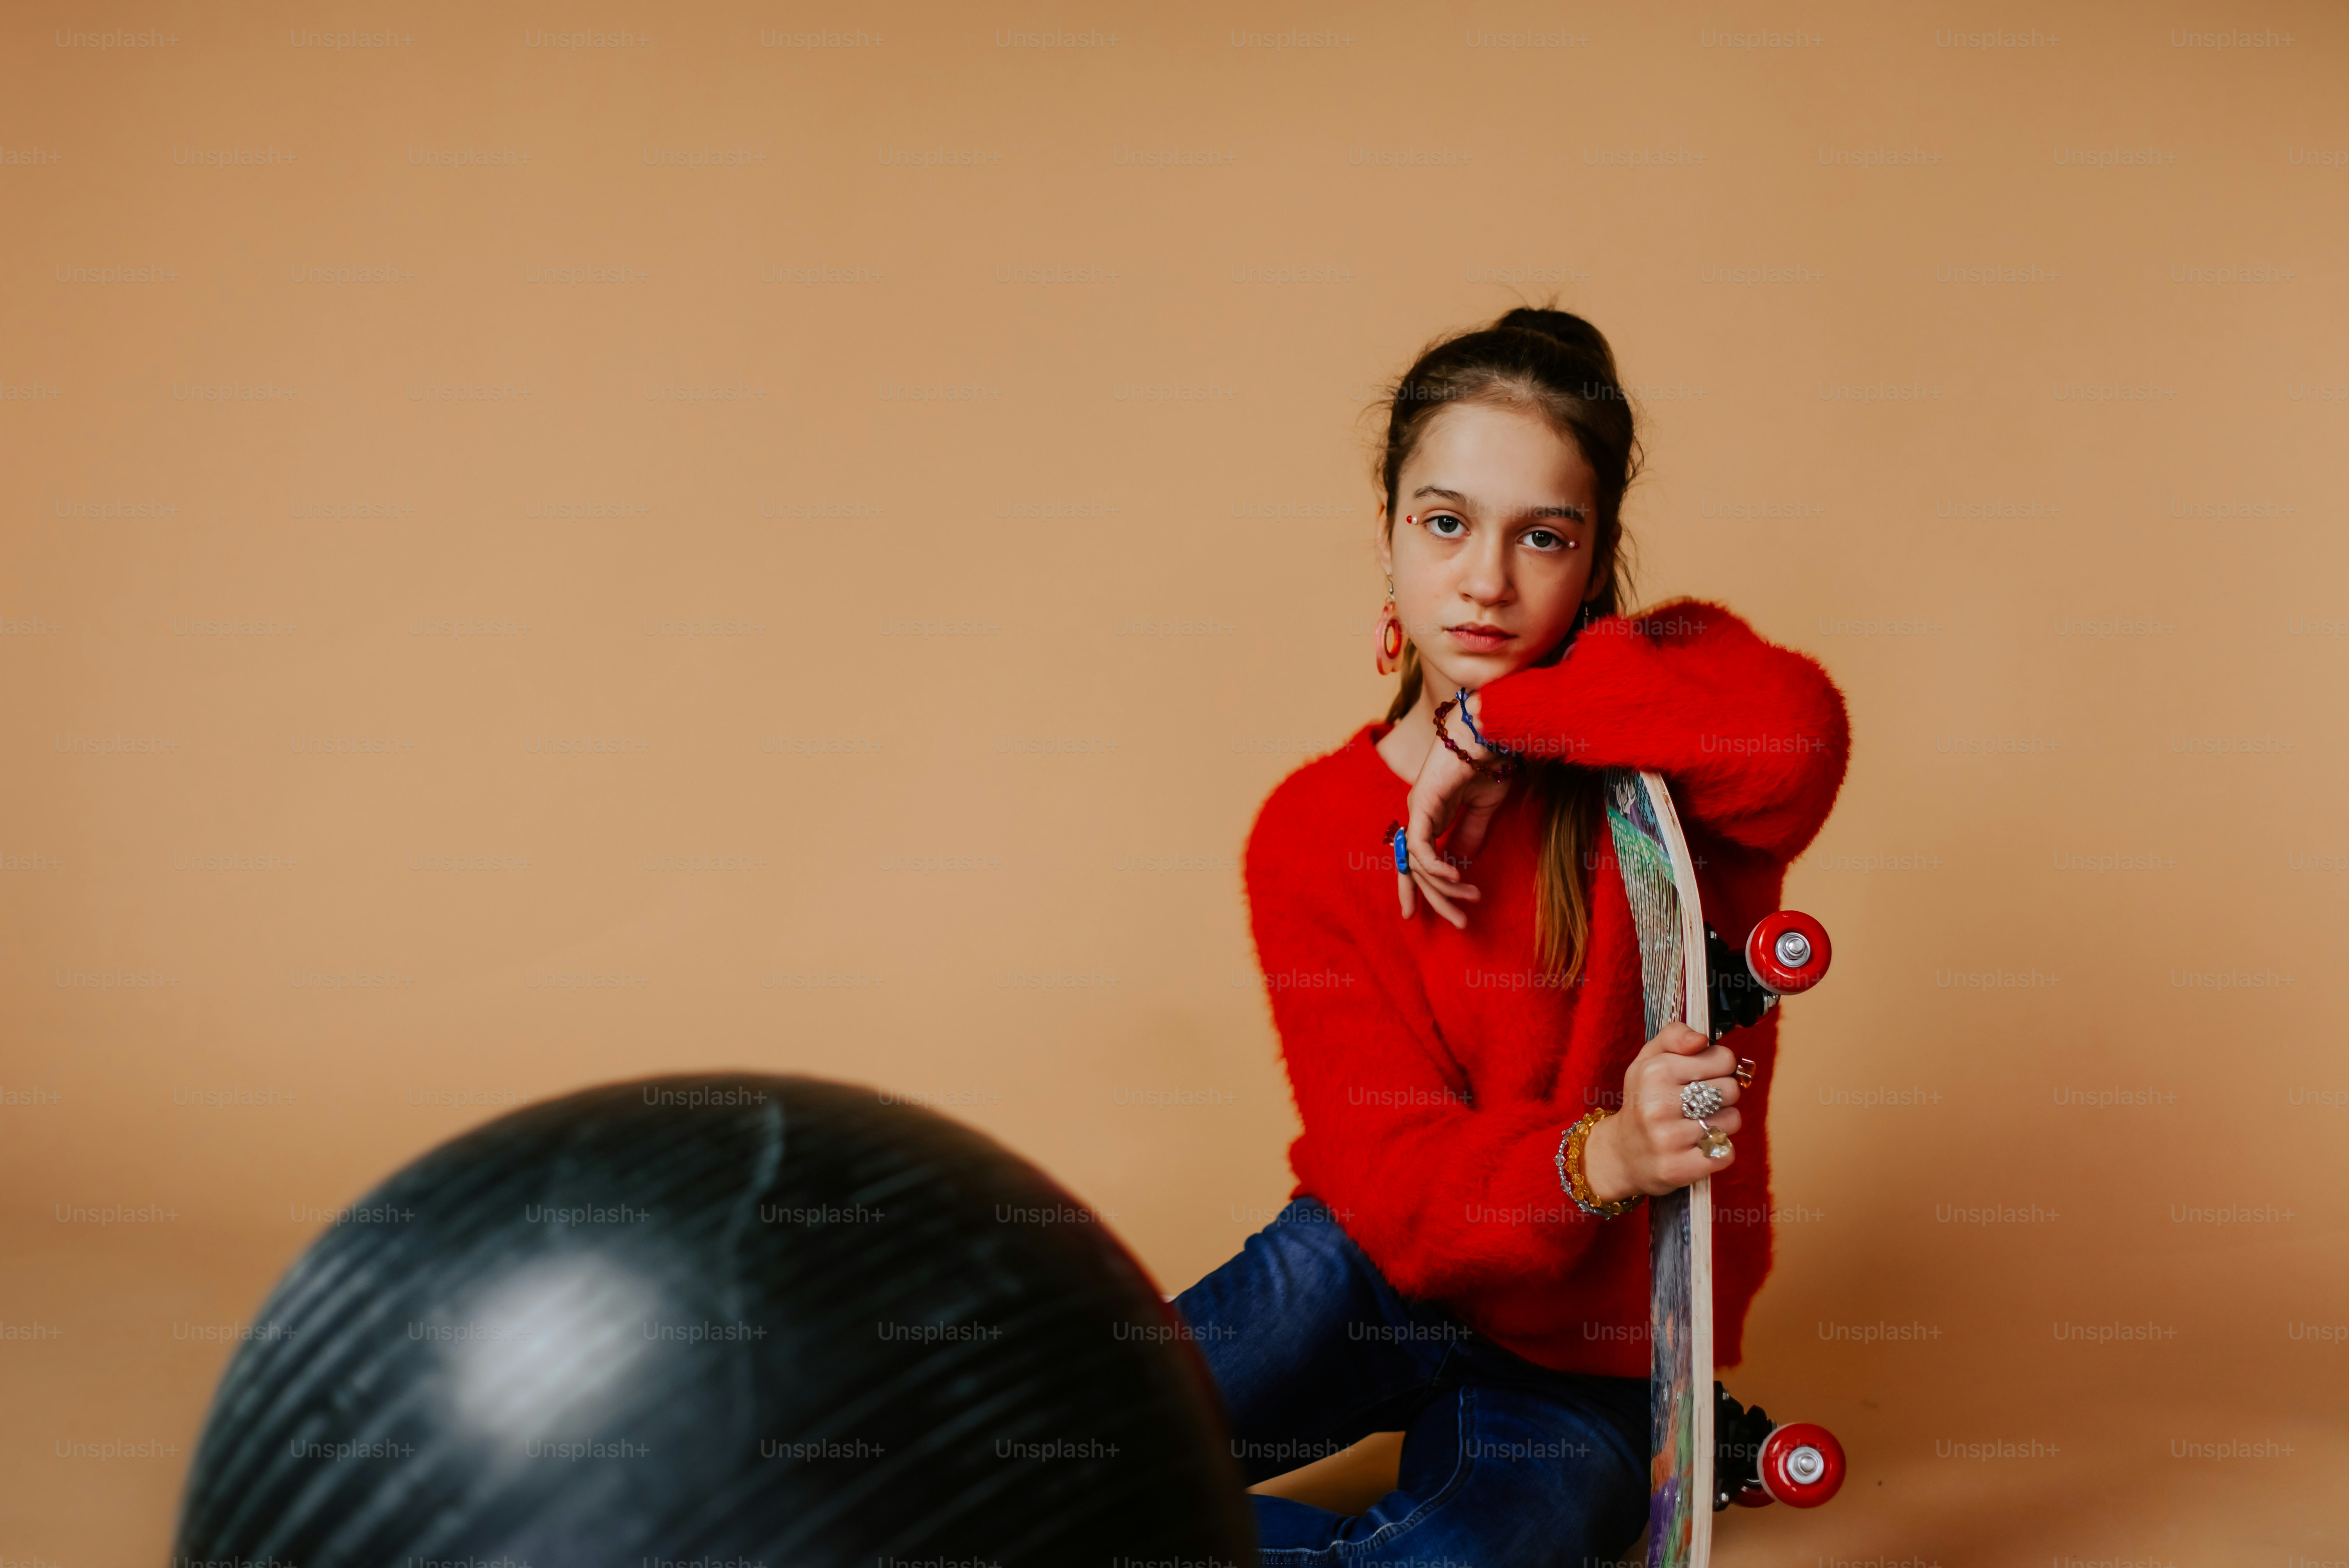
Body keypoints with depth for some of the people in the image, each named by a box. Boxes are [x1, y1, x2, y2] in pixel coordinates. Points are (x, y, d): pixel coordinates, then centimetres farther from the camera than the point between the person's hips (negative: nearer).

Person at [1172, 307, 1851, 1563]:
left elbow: (1797, 730, -38)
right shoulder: (1310, 837, -8)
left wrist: (1491, 725, -27)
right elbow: (1394, 1174, -17)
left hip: (1591, 1363, -1)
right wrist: (1598, 1159, -37)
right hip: (1401, 1278, 1)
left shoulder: (1654, 718, -11)